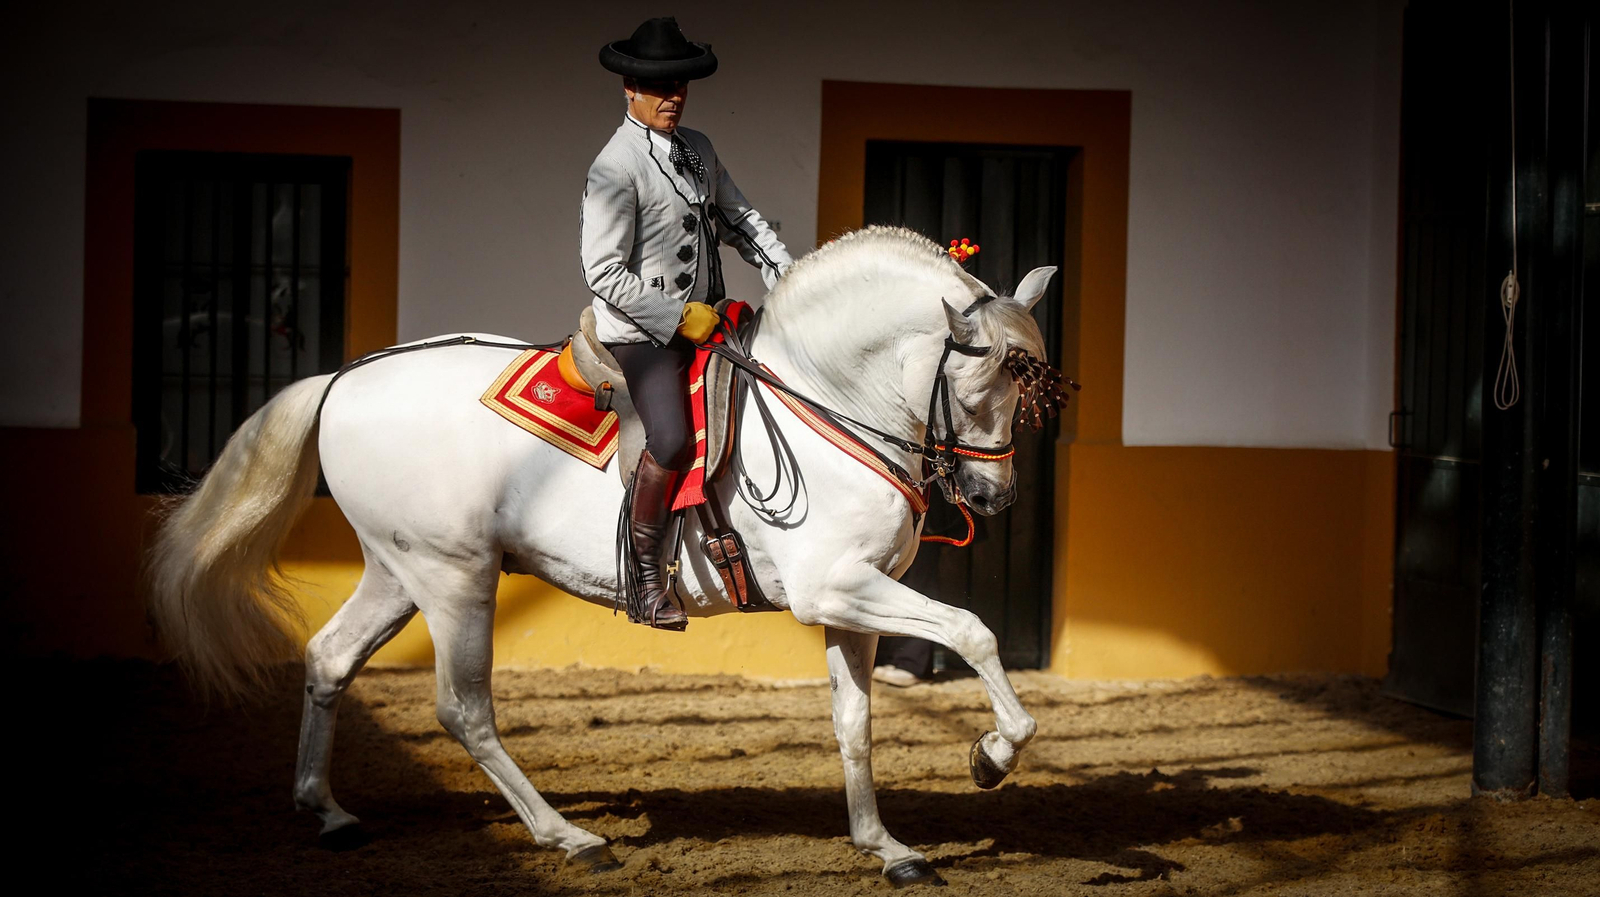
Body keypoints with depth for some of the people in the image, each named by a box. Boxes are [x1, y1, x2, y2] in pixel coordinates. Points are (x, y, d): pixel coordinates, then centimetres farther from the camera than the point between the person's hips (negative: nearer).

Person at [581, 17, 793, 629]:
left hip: (706, 320, 9)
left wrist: (788, 276, 5)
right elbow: (604, 273, -18)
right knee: (672, 442, -27)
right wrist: (679, 318, -18)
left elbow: (740, 220, 19)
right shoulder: (616, 167, -15)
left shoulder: (698, 150, 10)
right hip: (642, 332, -9)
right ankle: (645, 572, -13)